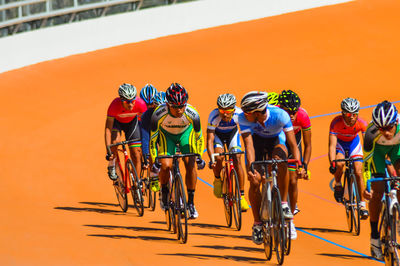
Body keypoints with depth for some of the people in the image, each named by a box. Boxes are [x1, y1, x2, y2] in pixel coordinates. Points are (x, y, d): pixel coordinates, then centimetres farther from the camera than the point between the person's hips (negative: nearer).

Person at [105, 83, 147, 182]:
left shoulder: (140, 104, -34)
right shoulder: (114, 105, -38)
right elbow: (108, 129, -36)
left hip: (132, 122, 2)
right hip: (116, 121, -2)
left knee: (136, 155, -5)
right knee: (115, 141, -32)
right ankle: (111, 166, -5)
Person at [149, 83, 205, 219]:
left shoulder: (192, 114, -34)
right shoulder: (159, 114, -37)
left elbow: (199, 137, -16)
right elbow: (152, 138, -23)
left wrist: (199, 157, -15)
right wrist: (154, 160, -22)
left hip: (186, 133, 1)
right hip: (166, 134, -1)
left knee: (190, 164, -16)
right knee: (165, 165, -20)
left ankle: (191, 203, -3)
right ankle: (164, 192, 10)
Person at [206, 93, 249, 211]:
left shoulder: (239, 114, -34)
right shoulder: (214, 116, -36)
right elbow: (210, 140, -34)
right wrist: (211, 159, -46)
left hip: (232, 133, 1)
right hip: (217, 134, -1)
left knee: (237, 160, -17)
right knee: (219, 157, -25)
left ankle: (241, 196, -10)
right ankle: (217, 180, 7)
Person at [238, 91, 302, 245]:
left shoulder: (280, 115, -35)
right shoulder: (244, 118, -32)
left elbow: (293, 144, -33)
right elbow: (249, 144, -36)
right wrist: (251, 167, -50)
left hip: (276, 140, -1)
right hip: (257, 139, 1)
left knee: (280, 158, -37)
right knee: (254, 182, -13)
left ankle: (284, 204, -23)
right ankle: (257, 224, 6)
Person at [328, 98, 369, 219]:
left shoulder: (361, 123, -31)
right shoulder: (336, 122, -35)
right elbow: (332, 145, -39)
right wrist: (332, 163, -51)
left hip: (354, 142, 1)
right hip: (339, 142, -1)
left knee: (358, 172, -11)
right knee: (339, 164, -30)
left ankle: (362, 204, 0)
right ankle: (338, 184, 2)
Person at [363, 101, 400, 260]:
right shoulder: (372, 133, -39)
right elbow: (366, 160, -30)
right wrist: (366, 186, -35)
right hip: (377, 148, -1)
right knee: (377, 191, -9)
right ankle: (374, 238, 2)